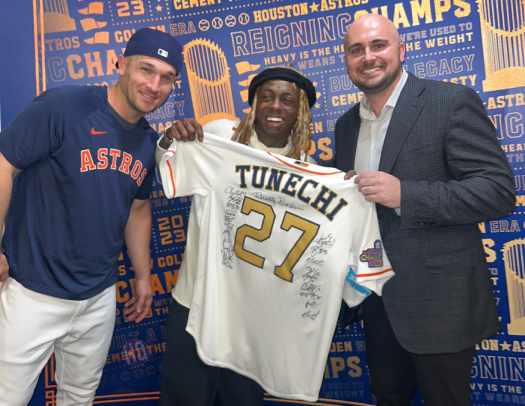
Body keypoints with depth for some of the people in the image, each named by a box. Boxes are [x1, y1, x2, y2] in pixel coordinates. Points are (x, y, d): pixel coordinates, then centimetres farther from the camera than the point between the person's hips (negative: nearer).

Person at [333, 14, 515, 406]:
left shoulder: (452, 102, -10)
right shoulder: (347, 124, 9)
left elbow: (499, 190, -17)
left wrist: (406, 194, -26)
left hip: (438, 299, -6)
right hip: (377, 297, 6)